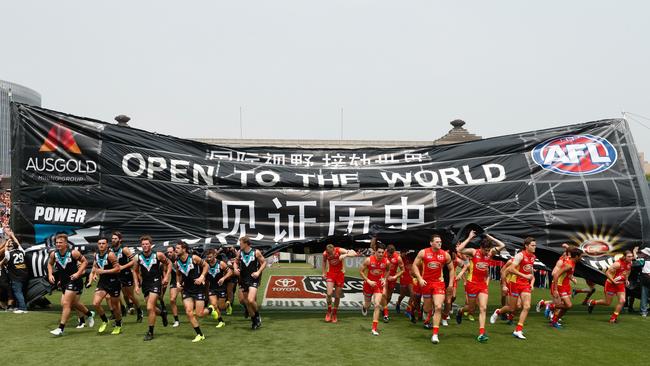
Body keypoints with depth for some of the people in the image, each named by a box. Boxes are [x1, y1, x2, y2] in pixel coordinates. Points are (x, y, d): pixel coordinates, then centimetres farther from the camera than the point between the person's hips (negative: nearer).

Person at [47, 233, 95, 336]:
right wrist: (50, 274, 1)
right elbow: (50, 264, 16)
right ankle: (89, 314, 43)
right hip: (63, 281, 6)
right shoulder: (53, 254, -4)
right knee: (74, 303, 19)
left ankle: (61, 328, -5)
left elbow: (85, 261, -8)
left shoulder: (73, 253, -17)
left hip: (74, 280, -6)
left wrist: (78, 273, -18)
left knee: (66, 304, -11)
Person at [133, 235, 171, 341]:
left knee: (150, 308, -13)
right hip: (145, 284, 4)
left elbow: (169, 264, 4)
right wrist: (136, 285, 5)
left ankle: (150, 332, 1)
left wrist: (166, 276, -5)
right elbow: (135, 271, 11)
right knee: (151, 308, 12)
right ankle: (162, 314, 46)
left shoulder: (158, 255, -10)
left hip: (156, 282, -4)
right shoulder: (137, 258, -4)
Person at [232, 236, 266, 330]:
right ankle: (254, 320, 27)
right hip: (243, 279, 5)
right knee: (242, 300, 9)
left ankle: (257, 316, 9)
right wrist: (235, 269, -4)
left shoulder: (256, 252, -8)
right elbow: (236, 262, 16)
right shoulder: (240, 252, 2)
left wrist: (258, 272, -11)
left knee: (251, 300, -20)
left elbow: (264, 262, 1)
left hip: (253, 279, -5)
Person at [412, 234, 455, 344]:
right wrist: (420, 279, -12)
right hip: (426, 282, 0)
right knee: (428, 309, 12)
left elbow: (451, 269, 9)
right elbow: (415, 265, -2)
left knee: (438, 307, -16)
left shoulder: (445, 255, -3)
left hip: (439, 283, 0)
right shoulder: (423, 253, -6)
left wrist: (451, 283, 4)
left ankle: (435, 334, -10)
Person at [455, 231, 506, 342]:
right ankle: (460, 311, 43)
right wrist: (469, 238, -19)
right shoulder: (473, 252, -10)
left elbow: (502, 245, 3)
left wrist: (490, 237, -1)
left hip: (483, 284, 4)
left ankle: (481, 333, -7)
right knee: (471, 309, 9)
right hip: (472, 283, -4)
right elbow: (459, 250, -24)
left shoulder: (490, 253, 3)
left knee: (483, 308, -7)